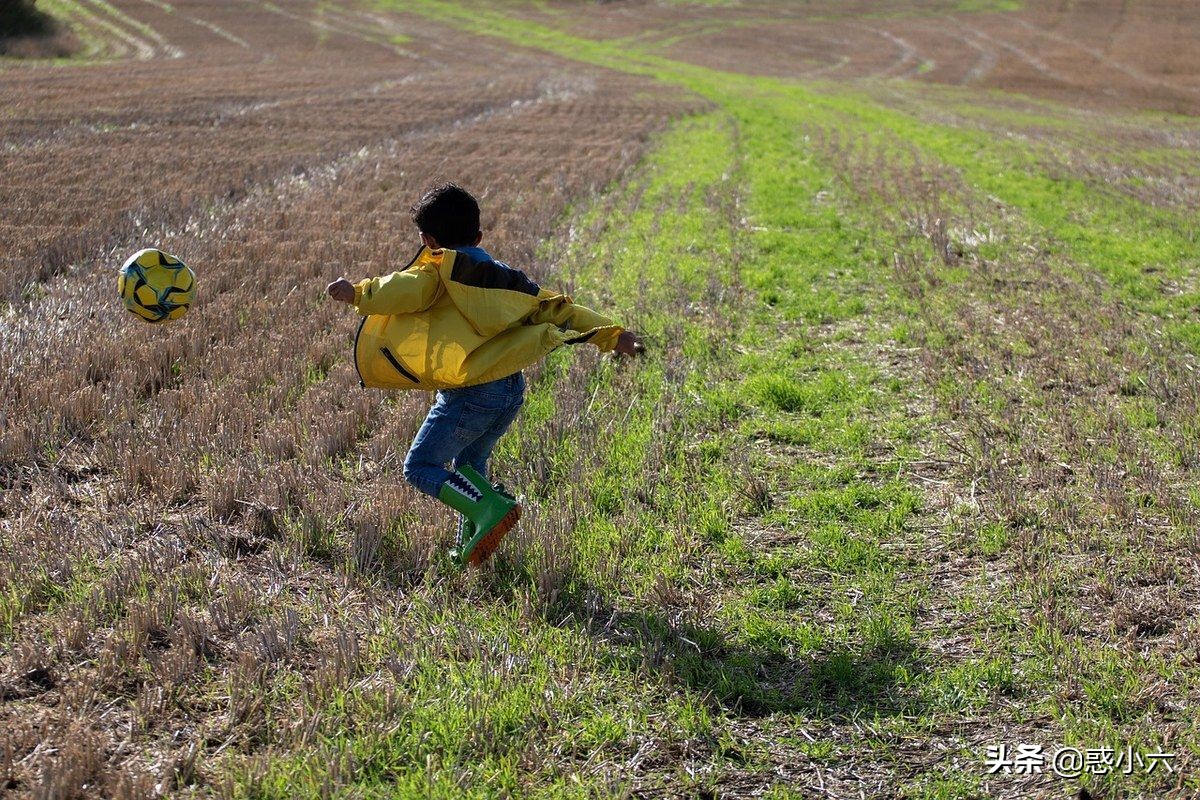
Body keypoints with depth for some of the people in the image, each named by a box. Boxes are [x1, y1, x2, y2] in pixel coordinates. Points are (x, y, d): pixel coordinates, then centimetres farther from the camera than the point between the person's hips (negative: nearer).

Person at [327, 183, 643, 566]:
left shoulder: (439, 269, 0)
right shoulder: (503, 277, 19)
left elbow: (407, 290, -21)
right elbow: (555, 307, 17)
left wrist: (358, 292, -5)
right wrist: (612, 335, 17)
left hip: (472, 392, -8)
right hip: (512, 390, 8)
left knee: (420, 466, 1)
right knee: (469, 465, 25)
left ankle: (488, 508, -17)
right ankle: (473, 547, 23)